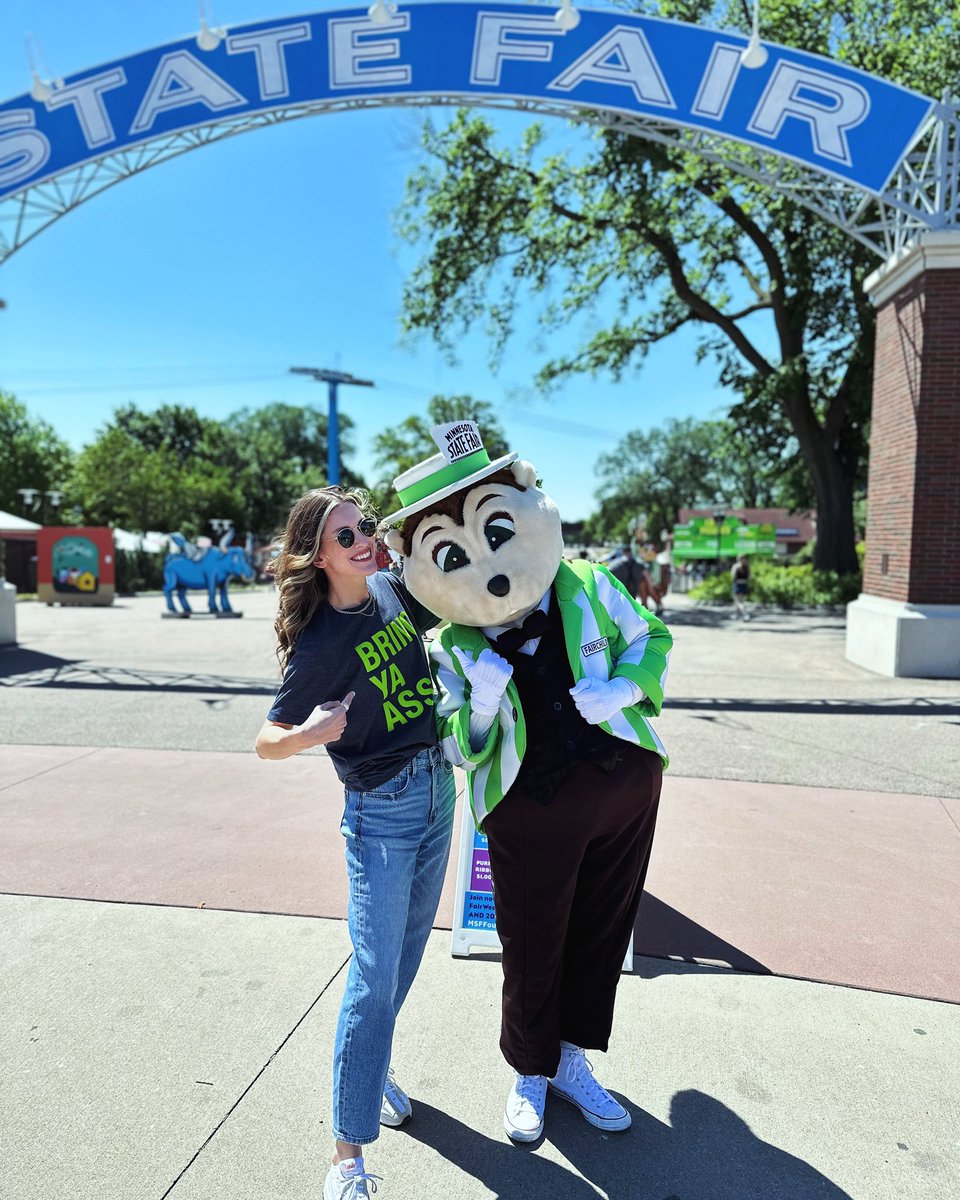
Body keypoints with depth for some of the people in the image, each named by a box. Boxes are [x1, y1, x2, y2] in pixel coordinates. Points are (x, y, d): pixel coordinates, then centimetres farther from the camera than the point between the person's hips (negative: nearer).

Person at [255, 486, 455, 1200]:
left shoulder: (393, 590, -1)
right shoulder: (320, 644, -17)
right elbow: (267, 741, -11)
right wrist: (306, 734, -33)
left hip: (438, 789, 6)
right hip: (381, 811, -6)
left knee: (406, 951, 19)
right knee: (375, 976, -1)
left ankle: (373, 1066, 43)